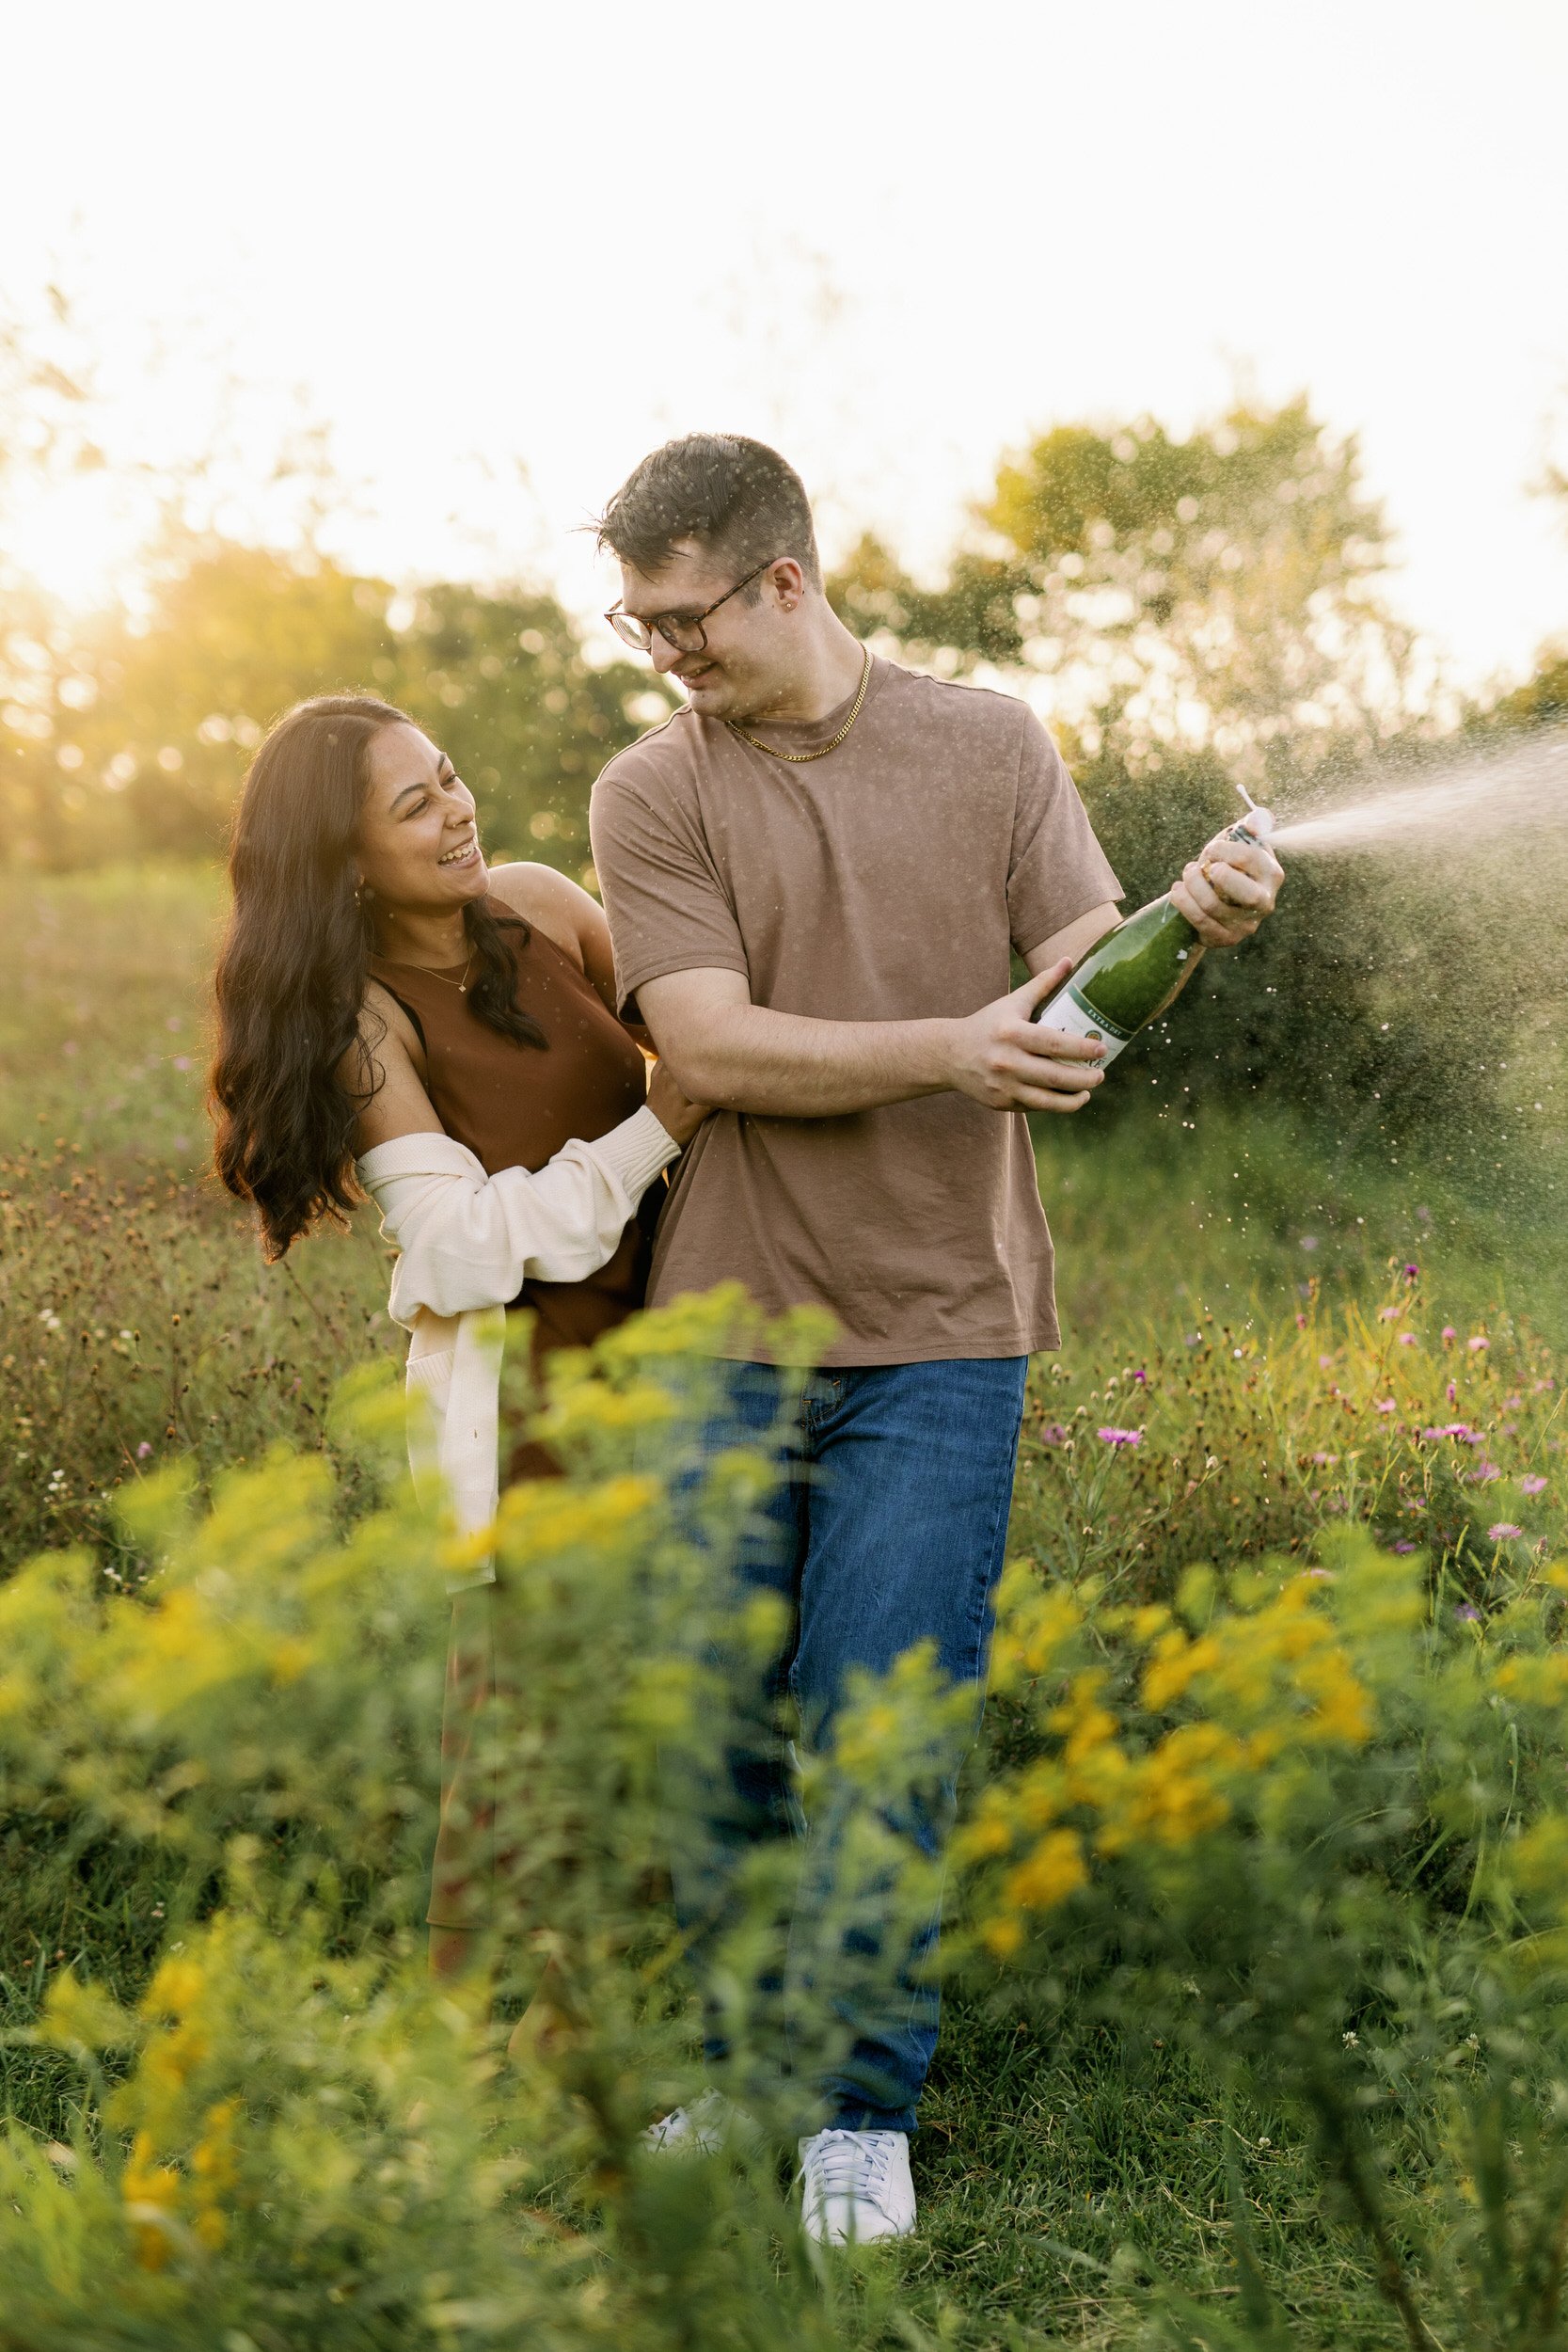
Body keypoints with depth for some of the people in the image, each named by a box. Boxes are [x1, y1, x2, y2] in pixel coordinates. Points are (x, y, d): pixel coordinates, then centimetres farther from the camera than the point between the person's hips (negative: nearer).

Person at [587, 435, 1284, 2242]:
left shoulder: (992, 748, 5)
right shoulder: (651, 793, 2)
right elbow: (711, 1048, -11)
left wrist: (1187, 923, -22)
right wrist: (946, 1048, -24)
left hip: (934, 1334, -1)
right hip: (722, 1328, 1)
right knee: (718, 1726, 8)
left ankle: (865, 2111, 15)